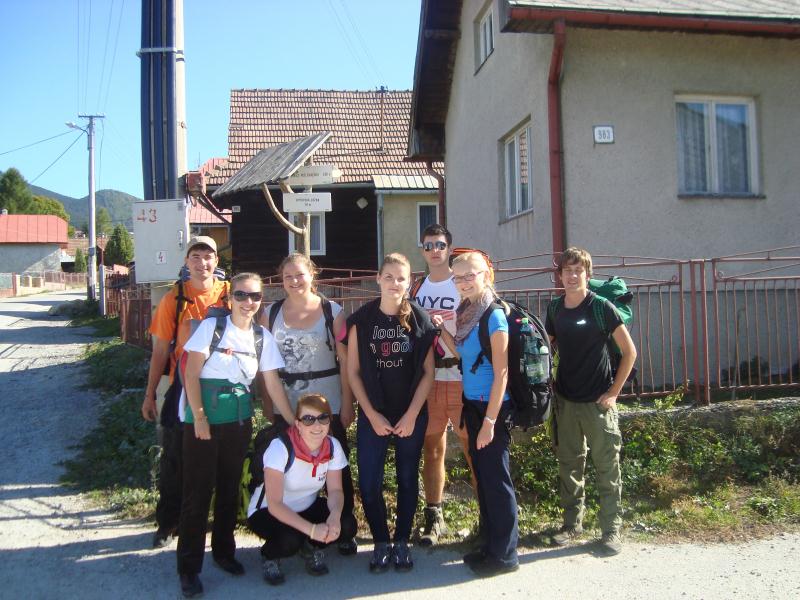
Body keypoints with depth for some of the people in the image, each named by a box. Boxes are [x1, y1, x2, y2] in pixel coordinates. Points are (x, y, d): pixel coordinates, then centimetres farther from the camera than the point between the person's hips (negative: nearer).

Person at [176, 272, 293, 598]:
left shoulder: (262, 337, 4)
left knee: (230, 487, 14)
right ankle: (189, 568, 11)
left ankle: (224, 550, 32)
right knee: (198, 490, -1)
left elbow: (273, 383, 6)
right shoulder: (211, 327, -8)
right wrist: (199, 417, -14)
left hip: (239, 419, 4)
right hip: (203, 418, -4)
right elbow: (191, 373, -10)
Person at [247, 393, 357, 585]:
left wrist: (335, 515, -32)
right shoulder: (281, 447, -28)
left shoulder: (333, 446, -14)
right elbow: (274, 504, -30)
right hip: (268, 512, -4)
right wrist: (311, 529, -40)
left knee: (347, 525, -21)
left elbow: (335, 490, -9)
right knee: (289, 540, -35)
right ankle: (269, 556, 2)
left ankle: (311, 548, 10)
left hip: (307, 508, 4)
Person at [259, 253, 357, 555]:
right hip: (285, 405, 2)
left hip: (327, 403, -2)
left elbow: (345, 360, -2)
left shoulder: (332, 311, -1)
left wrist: (348, 403, -5)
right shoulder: (271, 313, 5)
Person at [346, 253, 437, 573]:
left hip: (411, 415, 0)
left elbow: (428, 372, -2)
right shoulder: (361, 320, -4)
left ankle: (402, 542, 25)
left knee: (407, 480, 9)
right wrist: (372, 415, -7)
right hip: (372, 415, 0)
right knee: (369, 483, -2)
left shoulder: (420, 320, -3)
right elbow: (353, 372, -2)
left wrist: (411, 415, -8)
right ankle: (381, 543, 18)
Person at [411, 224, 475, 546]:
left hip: (462, 377, -4)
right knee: (432, 449, 10)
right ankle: (434, 517, 22)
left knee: (472, 448, 0)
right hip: (427, 378, 4)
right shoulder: (417, 289, 12)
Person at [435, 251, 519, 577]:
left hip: (491, 407, -8)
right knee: (482, 474, 16)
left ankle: (505, 554, 17)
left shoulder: (494, 317, -17)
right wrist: (442, 330, 5)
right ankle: (490, 543, 31)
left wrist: (490, 421, -19)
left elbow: (501, 373, -18)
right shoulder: (467, 312, 7)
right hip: (472, 404, 8)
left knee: (496, 478, 2)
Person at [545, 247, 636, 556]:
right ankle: (572, 523, 27)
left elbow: (629, 351, -8)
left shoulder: (601, 307, -9)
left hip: (597, 402, -4)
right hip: (566, 401, 5)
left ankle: (612, 529, 15)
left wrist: (613, 392, -9)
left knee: (607, 467, 3)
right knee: (569, 465, 13)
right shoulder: (555, 310, 5)